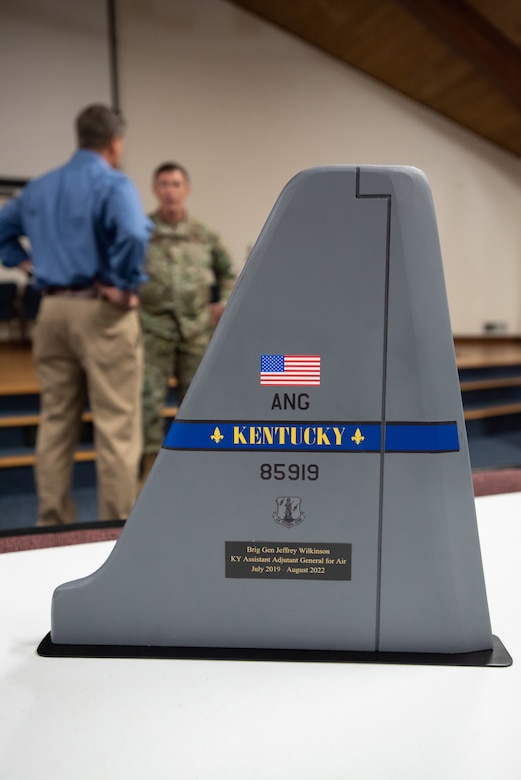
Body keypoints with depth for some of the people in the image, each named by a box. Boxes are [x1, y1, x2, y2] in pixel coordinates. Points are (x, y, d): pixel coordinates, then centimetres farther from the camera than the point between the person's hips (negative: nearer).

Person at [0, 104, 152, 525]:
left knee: (56, 423, 13)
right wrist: (123, 285, -14)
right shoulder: (114, 183, -6)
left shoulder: (38, 187, 17)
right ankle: (117, 526, 3)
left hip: (53, 309, 7)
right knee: (116, 425, -2)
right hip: (102, 310, -7)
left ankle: (53, 523, 21)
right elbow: (134, 234, -25)